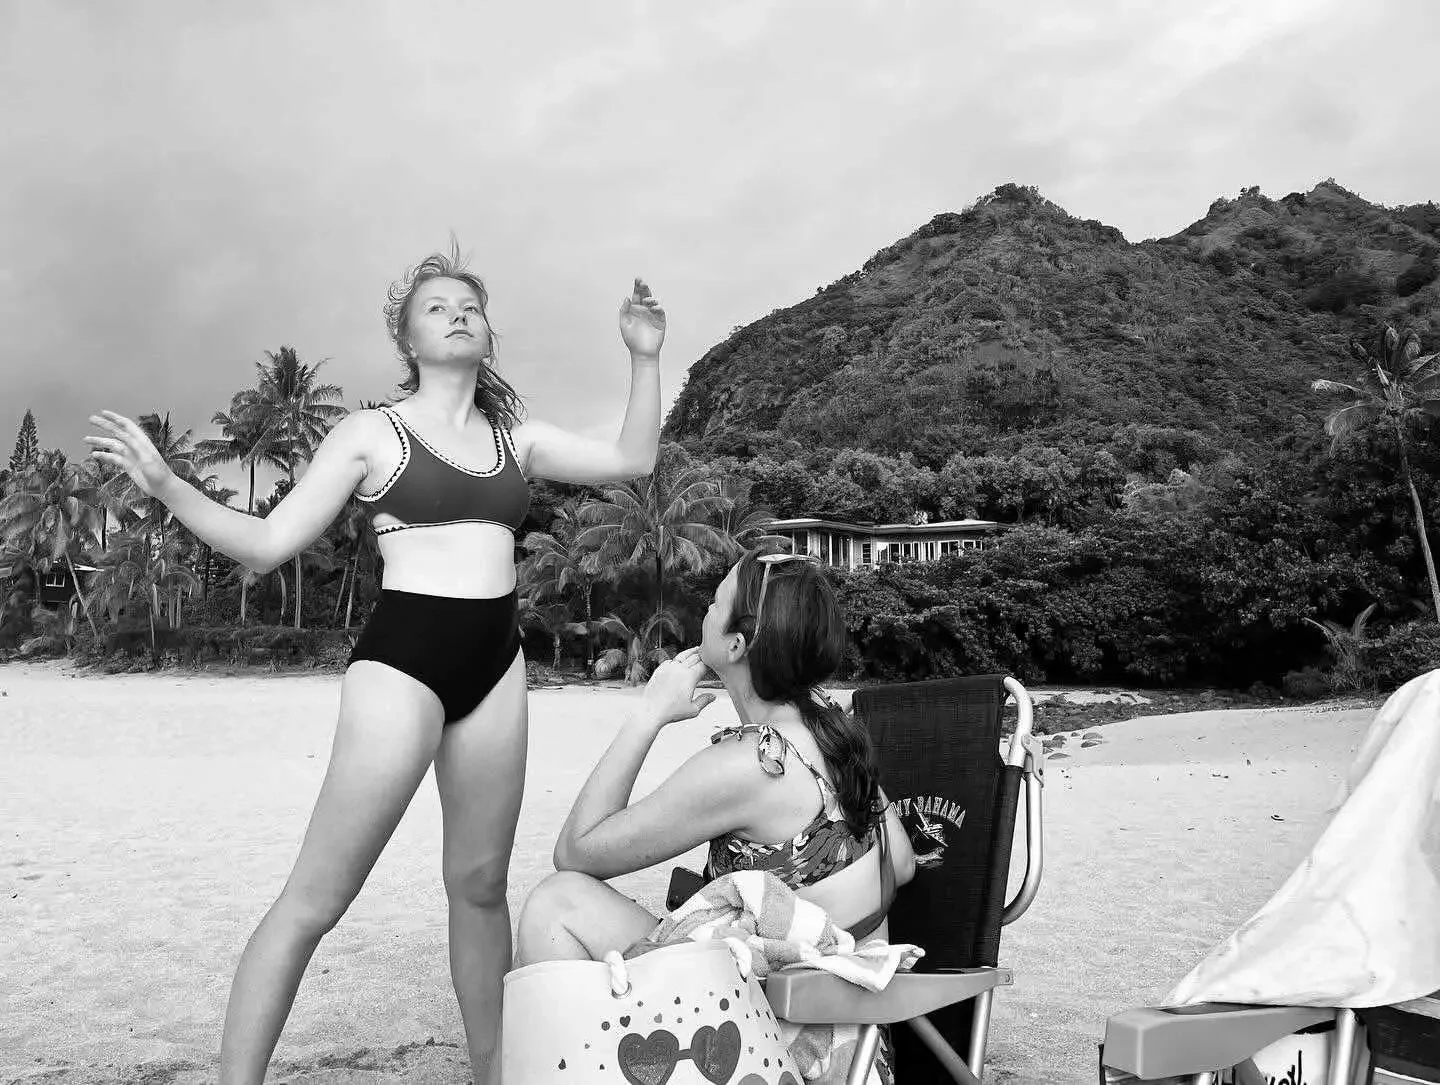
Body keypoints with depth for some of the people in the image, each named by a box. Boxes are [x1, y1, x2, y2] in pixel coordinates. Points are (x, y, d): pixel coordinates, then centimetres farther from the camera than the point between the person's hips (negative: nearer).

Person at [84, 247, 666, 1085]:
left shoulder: (515, 438, 13)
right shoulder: (372, 433, 1)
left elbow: (632, 461, 13)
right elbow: (268, 543, -1)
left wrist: (645, 357, 6)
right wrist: (168, 487, -13)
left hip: (497, 665, 5)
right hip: (402, 660, -4)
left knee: (480, 883, 12)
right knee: (316, 898, -6)